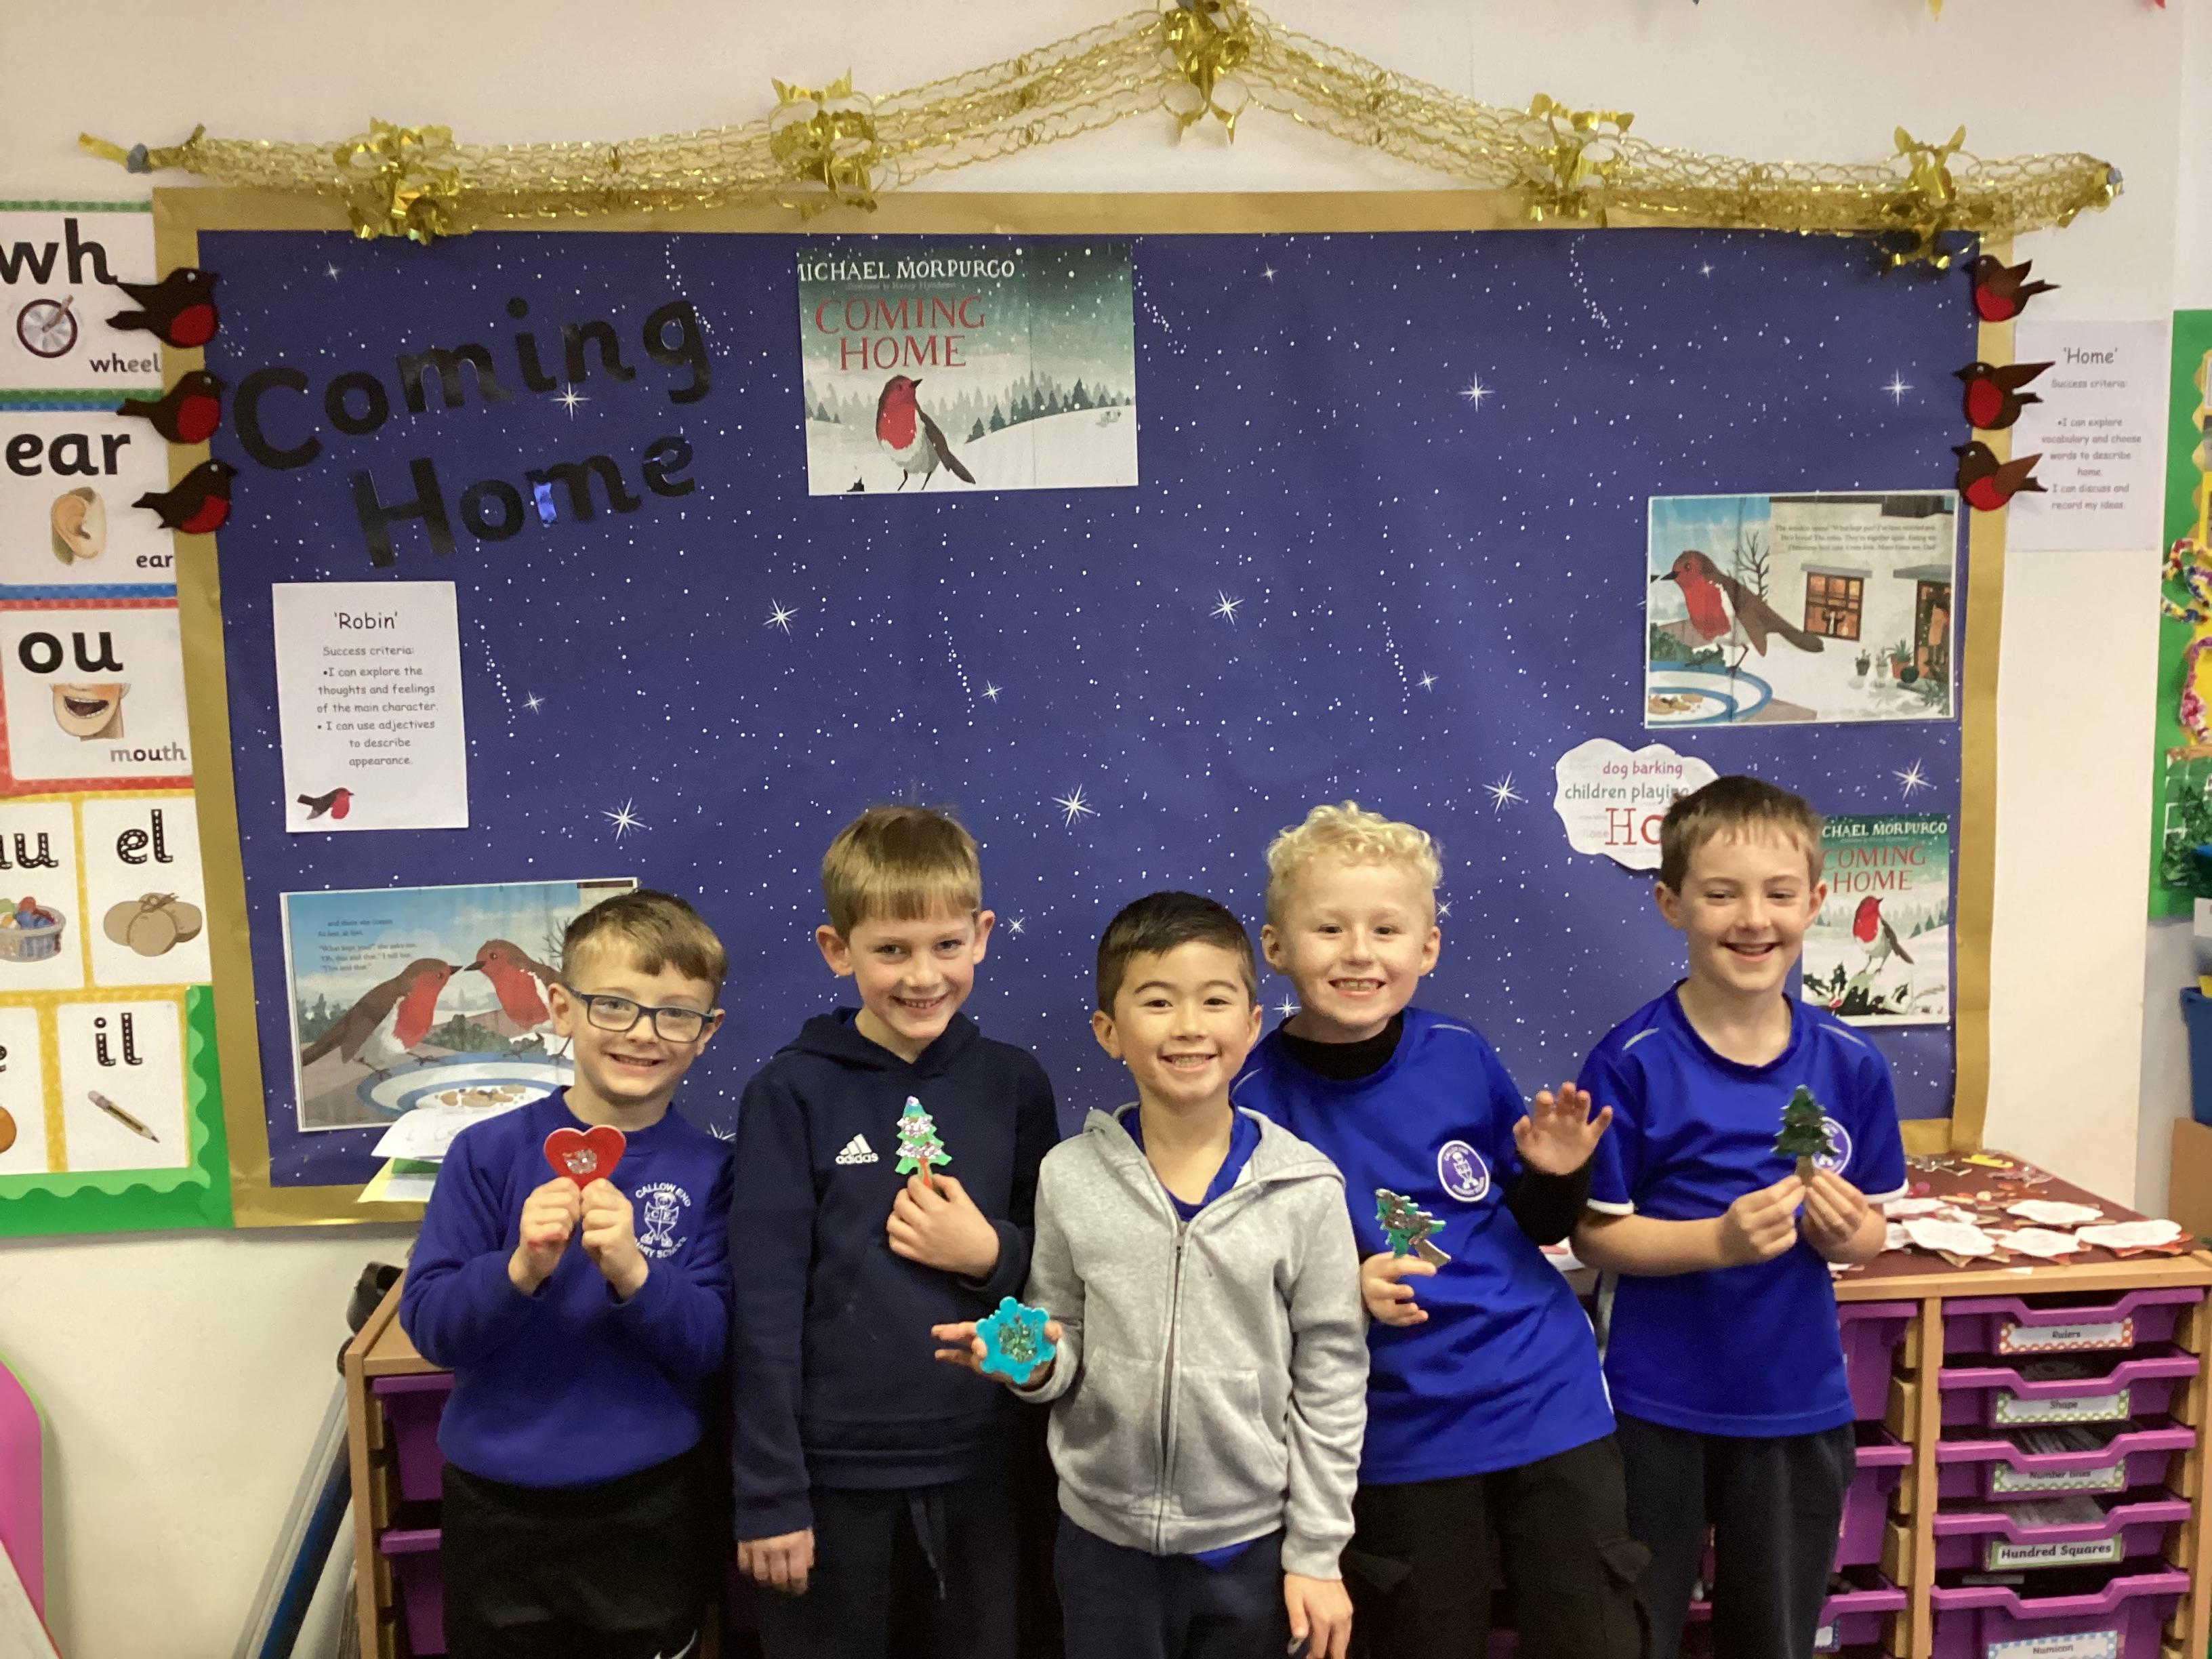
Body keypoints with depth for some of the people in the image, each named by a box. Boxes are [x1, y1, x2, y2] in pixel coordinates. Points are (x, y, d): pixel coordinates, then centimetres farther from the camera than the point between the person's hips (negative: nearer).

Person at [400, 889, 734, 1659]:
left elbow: (712, 1346, -10)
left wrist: (633, 1272, -28)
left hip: (651, 1508, 0)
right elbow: (426, 1324, -9)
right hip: (498, 1505, 0)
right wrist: (519, 1270, -27)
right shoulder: (490, 1151, -7)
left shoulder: (708, 1169, -7)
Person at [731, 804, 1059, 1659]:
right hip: (832, 1473, -3)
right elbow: (764, 1304, -9)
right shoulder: (792, 1093, -9)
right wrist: (768, 1494, -10)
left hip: (979, 1468, 3)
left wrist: (992, 1254, -12)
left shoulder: (1014, 1084, -1)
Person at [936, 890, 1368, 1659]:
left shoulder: (1304, 1188, -10)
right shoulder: (1069, 1177, -6)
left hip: (1250, 1544, -1)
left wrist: (1317, 1553, -3)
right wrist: (1035, 1361, -17)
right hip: (1103, 1537, 1)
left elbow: (1331, 1379, -4)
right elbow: (1066, 1353, 5)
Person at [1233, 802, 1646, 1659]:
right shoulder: (1255, 1100, -11)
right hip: (1399, 1435, -1)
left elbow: (1535, 1225, 8)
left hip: (1549, 1396, 2)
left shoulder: (1462, 1056, -5)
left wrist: (1556, 1174, -13)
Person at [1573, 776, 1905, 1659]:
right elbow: (1594, 1232, -12)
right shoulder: (1631, 1060, -15)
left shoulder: (1850, 1063, -4)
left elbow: (1869, 1231, 6)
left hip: (1801, 1405, 3)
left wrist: (1843, 1230, -16)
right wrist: (1720, 1239, -25)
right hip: (1659, 1406, -3)